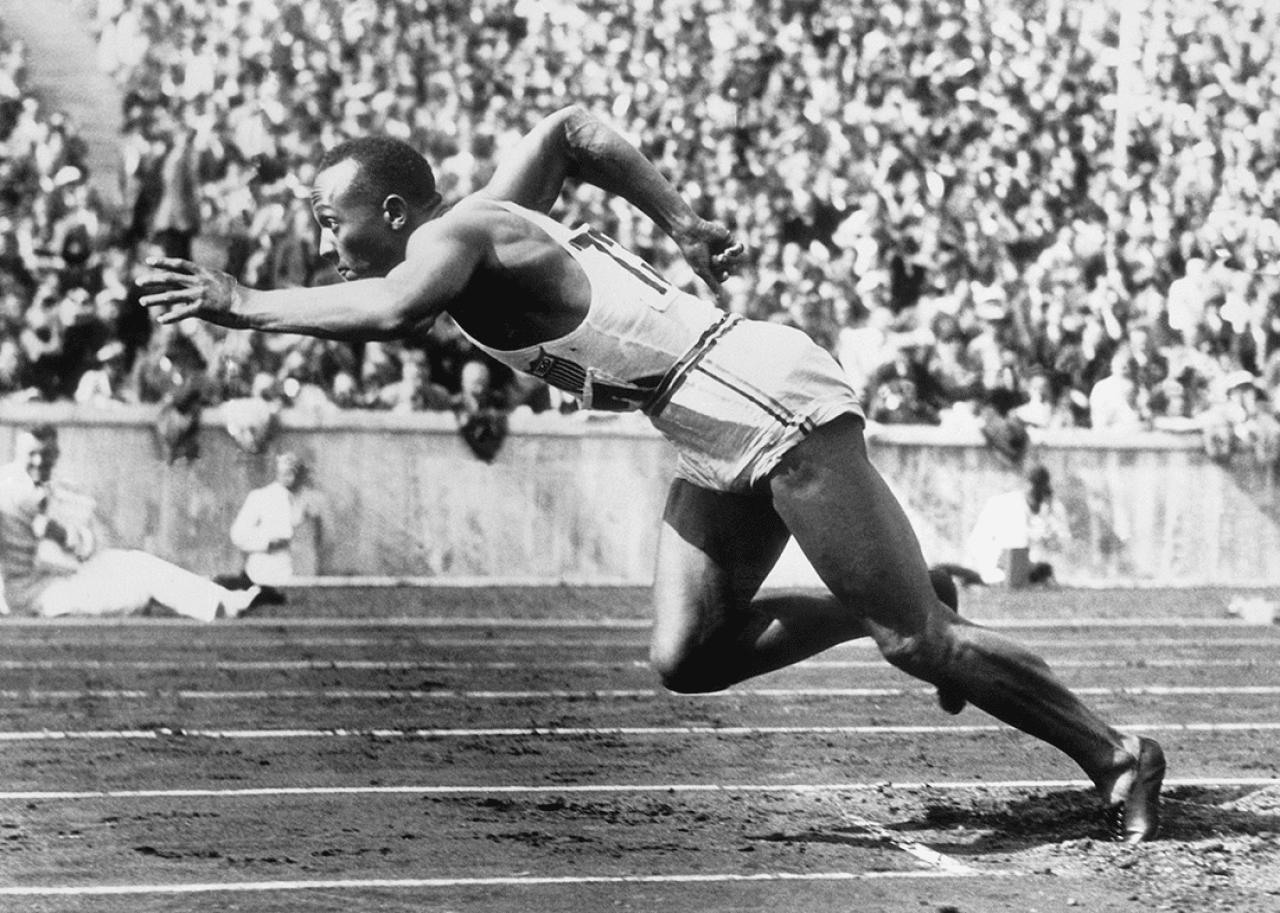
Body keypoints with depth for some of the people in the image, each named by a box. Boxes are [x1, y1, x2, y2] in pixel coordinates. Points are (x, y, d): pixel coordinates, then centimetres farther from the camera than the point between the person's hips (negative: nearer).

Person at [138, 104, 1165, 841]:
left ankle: (1115, 756, 11)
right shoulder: (481, 222, 12)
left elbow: (392, 310, -36)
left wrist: (243, 305, -29)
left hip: (774, 400, -10)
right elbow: (569, 126, 28)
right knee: (687, 659, 5)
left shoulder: (454, 239, -14)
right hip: (727, 440, 10)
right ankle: (896, 611, 19)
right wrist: (682, 223, 28)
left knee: (915, 641, -3)